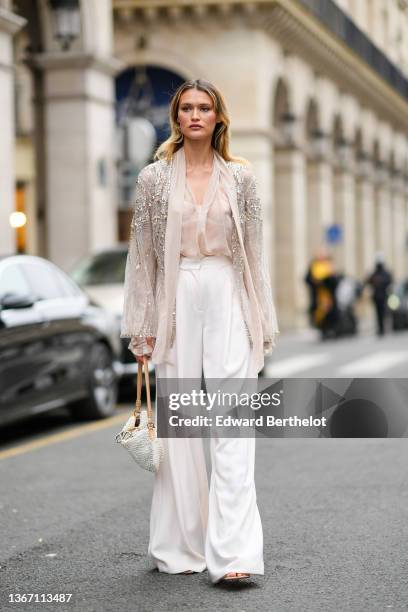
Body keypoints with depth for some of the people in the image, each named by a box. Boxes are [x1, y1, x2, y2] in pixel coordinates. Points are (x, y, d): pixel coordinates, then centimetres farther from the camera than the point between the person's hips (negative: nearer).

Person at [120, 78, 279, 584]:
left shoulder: (240, 177, 8)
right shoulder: (154, 178, 5)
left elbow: (253, 252, 8)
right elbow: (141, 254, 5)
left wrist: (261, 322, 5)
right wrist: (141, 326, 1)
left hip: (227, 297, 0)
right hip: (177, 299, 0)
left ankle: (233, 552, -12)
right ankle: (180, 548, 13)